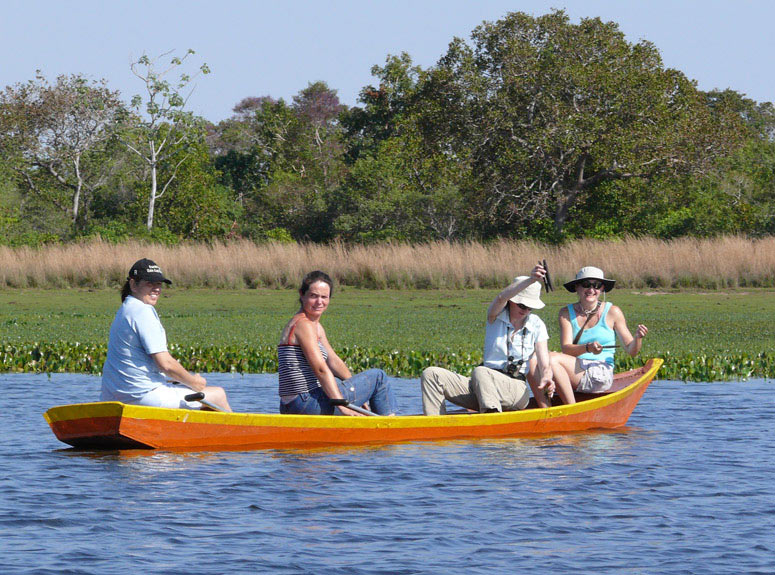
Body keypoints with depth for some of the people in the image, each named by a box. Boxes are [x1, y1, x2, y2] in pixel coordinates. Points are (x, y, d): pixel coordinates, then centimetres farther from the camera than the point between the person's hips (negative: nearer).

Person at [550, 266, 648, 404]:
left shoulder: (612, 312, 5)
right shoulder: (567, 313, 10)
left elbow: (631, 351, 7)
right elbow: (566, 348, -5)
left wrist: (637, 338, -15)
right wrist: (588, 348, -24)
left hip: (601, 375, -4)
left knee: (553, 358, -28)